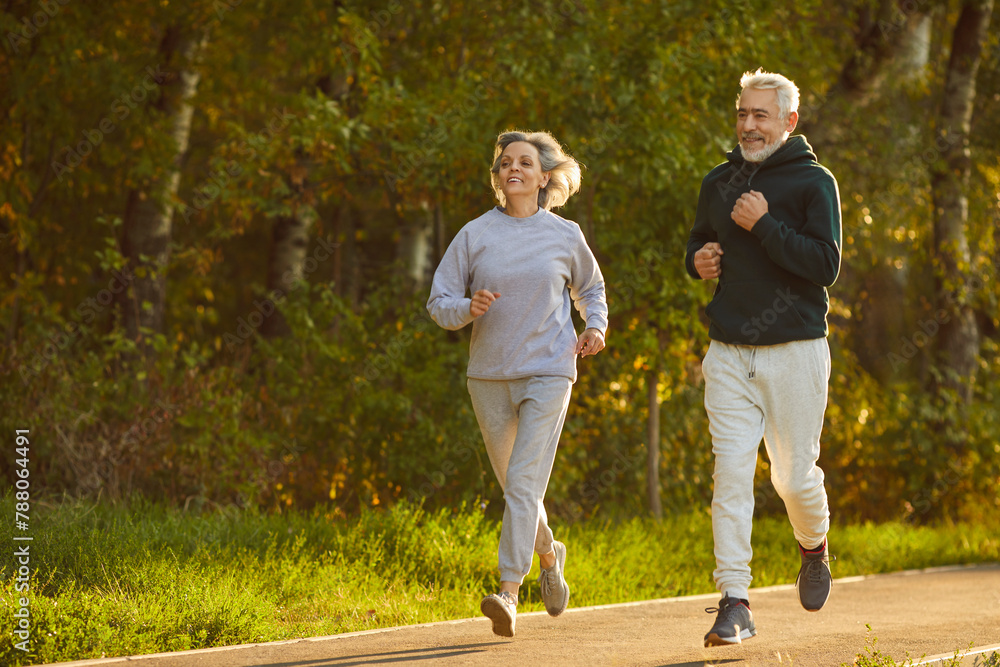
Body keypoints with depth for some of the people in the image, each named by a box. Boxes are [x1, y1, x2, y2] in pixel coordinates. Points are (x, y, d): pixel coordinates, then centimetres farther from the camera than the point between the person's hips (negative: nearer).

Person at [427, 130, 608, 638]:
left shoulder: (565, 236, 3)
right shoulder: (475, 235, 2)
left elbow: (590, 288, 22)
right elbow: (439, 303, 3)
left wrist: (597, 328, 3)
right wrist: (470, 308, -18)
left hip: (548, 372, -2)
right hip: (489, 376, 3)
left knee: (524, 483, -16)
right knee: (513, 485, 15)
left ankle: (508, 595, -21)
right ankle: (548, 554, 43)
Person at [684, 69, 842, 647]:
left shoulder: (813, 182, -3)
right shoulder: (719, 183, 13)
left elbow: (826, 264, -12)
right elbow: (699, 244, 26)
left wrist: (764, 226, -17)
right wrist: (699, 261, 3)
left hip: (795, 350, -3)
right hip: (729, 355, 3)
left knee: (794, 477, 2)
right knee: (731, 474, -8)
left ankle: (814, 547, 36)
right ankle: (735, 604, -9)